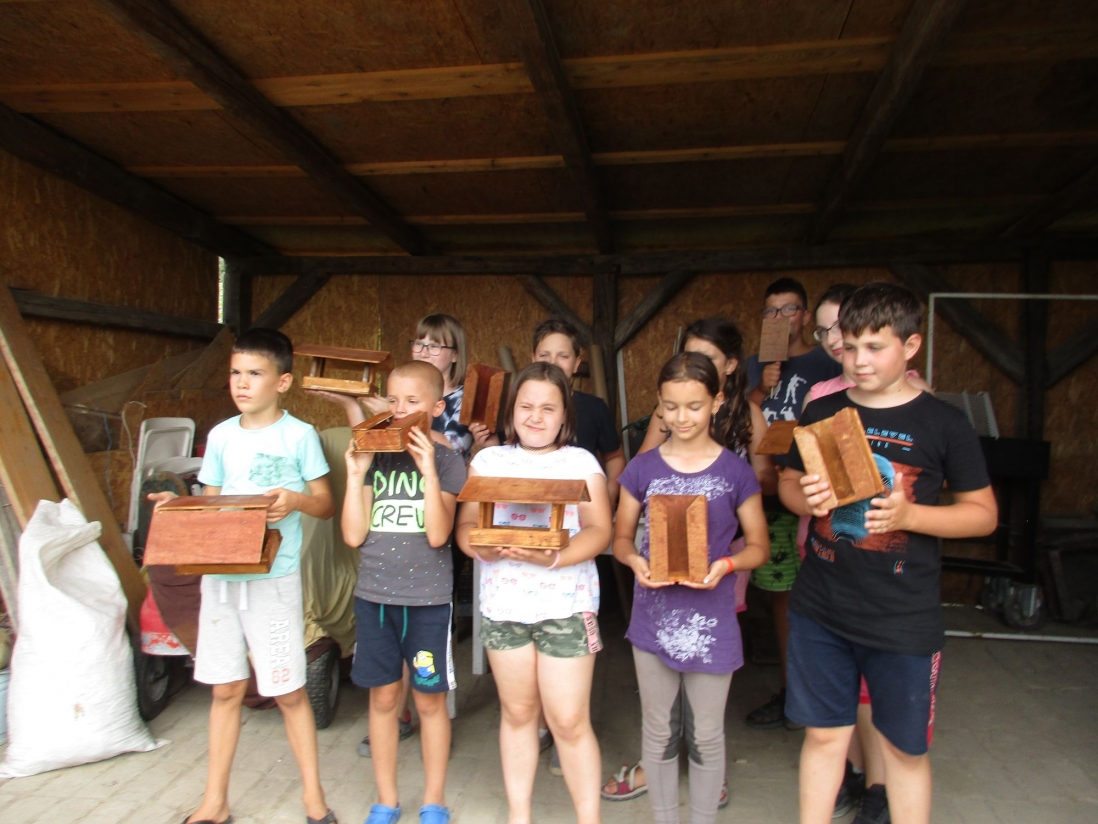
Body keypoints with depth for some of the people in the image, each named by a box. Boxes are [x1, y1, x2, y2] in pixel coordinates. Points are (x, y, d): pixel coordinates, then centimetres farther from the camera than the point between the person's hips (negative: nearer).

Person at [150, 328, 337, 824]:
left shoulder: (299, 435, -5)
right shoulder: (220, 436, 7)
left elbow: (326, 505, -1)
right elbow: (209, 503, 14)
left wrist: (297, 500, -21)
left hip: (274, 578, -4)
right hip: (220, 574, 4)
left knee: (288, 691, 3)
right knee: (225, 688, 14)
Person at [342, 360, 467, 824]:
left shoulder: (446, 460, -5)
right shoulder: (375, 457, 2)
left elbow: (438, 535, -15)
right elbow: (354, 536, -2)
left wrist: (427, 469, -21)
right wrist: (355, 474, -9)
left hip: (428, 598, -2)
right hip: (374, 594, 3)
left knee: (429, 699, 9)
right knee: (383, 697, 14)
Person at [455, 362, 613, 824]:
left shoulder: (581, 462, 0)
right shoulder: (488, 460, 6)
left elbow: (599, 531, -7)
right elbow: (465, 523, 3)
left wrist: (556, 557, -24)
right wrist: (481, 546, -19)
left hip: (567, 604, -2)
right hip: (502, 603, 3)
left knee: (569, 722, 0)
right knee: (517, 713, 17)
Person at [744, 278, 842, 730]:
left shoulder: (825, 365, -2)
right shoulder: (754, 366, 13)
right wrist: (760, 391, -9)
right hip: (766, 493, 5)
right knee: (778, 592, 13)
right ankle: (790, 687, 27)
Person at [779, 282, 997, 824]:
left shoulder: (942, 423, -5)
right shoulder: (821, 412, 2)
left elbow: (983, 512, -1)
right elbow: (787, 483, 12)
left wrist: (908, 514, -19)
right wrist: (805, 497, -12)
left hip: (904, 618, -2)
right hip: (820, 611, 2)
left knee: (904, 748, 15)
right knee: (824, 735, 15)